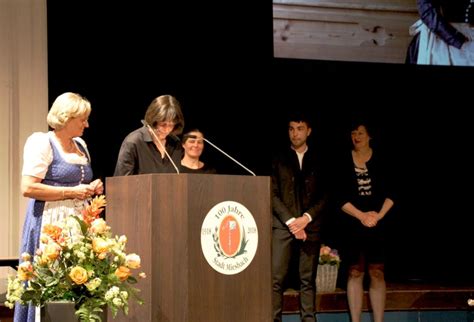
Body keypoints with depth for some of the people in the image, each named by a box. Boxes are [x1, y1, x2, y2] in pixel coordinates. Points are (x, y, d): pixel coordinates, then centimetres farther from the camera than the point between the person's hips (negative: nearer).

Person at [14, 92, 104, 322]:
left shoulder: (81, 146, 17)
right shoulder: (42, 143, -6)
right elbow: (28, 188, -16)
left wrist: (91, 188, 9)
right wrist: (71, 192, -14)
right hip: (51, 223, -7)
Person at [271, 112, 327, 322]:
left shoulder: (318, 161, 10)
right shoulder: (279, 159, 8)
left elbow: (324, 195, 7)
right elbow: (273, 194, 2)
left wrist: (306, 218, -7)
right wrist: (291, 221, -8)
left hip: (310, 226, 1)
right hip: (283, 225, -1)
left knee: (308, 279, 2)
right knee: (276, 279, -8)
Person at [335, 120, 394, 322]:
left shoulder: (381, 161, 4)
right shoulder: (344, 163, 3)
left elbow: (390, 194, 3)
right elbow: (340, 199, -1)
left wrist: (379, 215, -11)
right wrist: (362, 216, -10)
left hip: (378, 225, 0)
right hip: (352, 226, 0)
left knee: (377, 274, -1)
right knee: (355, 273, 1)